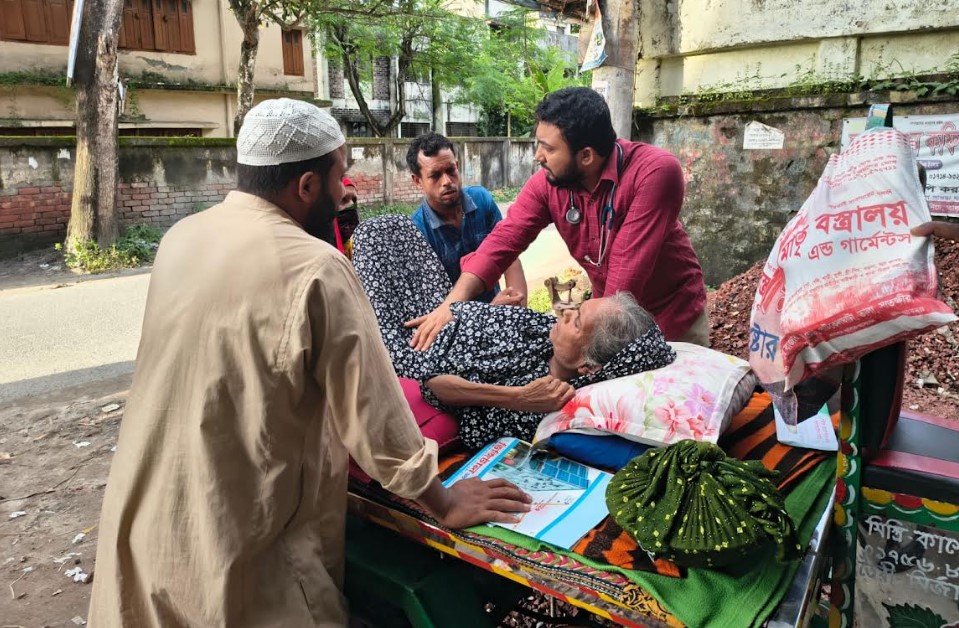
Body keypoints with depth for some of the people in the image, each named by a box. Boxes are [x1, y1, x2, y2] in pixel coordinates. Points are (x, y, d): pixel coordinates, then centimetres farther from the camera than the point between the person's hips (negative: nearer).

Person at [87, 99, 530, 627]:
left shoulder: (180, 237, 0)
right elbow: (373, 413, -18)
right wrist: (444, 504, -3)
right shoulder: (314, 268, -24)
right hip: (237, 545, -7)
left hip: (143, 521, 8)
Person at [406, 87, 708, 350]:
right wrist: (453, 302, -34)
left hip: (675, 316, -3)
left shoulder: (655, 172, -29)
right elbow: (504, 240, -21)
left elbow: (629, 269, -32)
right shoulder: (547, 182, -15)